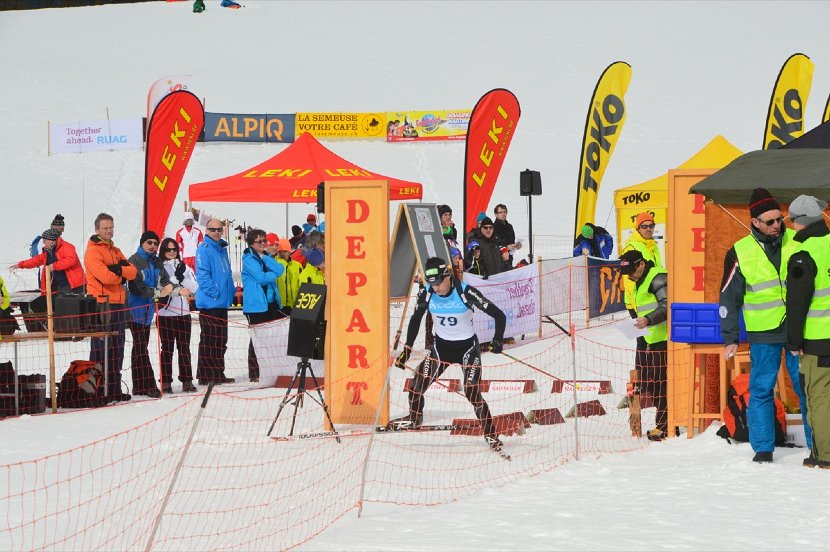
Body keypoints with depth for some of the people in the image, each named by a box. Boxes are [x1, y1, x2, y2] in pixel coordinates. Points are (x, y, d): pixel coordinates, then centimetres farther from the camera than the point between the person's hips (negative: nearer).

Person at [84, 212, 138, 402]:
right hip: (101, 303, -8)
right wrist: (121, 274, -3)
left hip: (118, 304, 8)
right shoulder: (93, 251, -7)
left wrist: (118, 269, -12)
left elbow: (132, 273, 7)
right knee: (101, 349, -10)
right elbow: (105, 276, -21)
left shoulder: (115, 251, 19)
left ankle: (115, 390, 18)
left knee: (117, 350, 11)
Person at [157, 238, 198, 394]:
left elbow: (194, 287, 4)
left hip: (183, 312, 4)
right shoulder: (159, 268, 1)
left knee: (184, 347, 6)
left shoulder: (184, 268, 14)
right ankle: (166, 382, 0)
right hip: (165, 312, -4)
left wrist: (181, 277, -10)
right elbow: (162, 286, -13)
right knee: (167, 348, -3)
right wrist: (180, 290, -21)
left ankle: (187, 381, 9)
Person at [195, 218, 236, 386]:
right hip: (209, 302, -9)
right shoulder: (204, 249, -10)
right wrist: (215, 292, -20)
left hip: (222, 302, 9)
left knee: (220, 341, 13)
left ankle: (218, 374, 19)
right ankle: (206, 376, -4)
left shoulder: (222, 249, 16)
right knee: (209, 340, -7)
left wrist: (232, 290, 12)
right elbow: (202, 275, -17)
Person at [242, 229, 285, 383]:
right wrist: (274, 274, -1)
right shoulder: (249, 259, -6)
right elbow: (261, 278, -17)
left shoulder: (267, 257, 16)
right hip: (256, 305, -7)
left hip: (271, 303, 7)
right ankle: (254, 373, 1)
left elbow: (280, 270, -1)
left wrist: (264, 258, -7)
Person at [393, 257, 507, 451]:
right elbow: (415, 320, 5)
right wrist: (406, 350, 4)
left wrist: (497, 341, -31)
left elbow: (499, 315, -19)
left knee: (472, 393, -17)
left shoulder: (465, 293, -24)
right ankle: (415, 418, 28)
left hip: (468, 347, -4)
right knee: (417, 385, -3)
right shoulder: (427, 294, -13)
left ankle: (490, 433, 0)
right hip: (441, 346, 4)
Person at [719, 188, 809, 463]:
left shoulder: (798, 243, 3)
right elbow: (729, 298, 6)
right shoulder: (740, 253, 0)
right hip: (763, 335, -1)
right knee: (761, 389, 2)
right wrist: (730, 338, 3)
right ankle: (763, 448, 11)